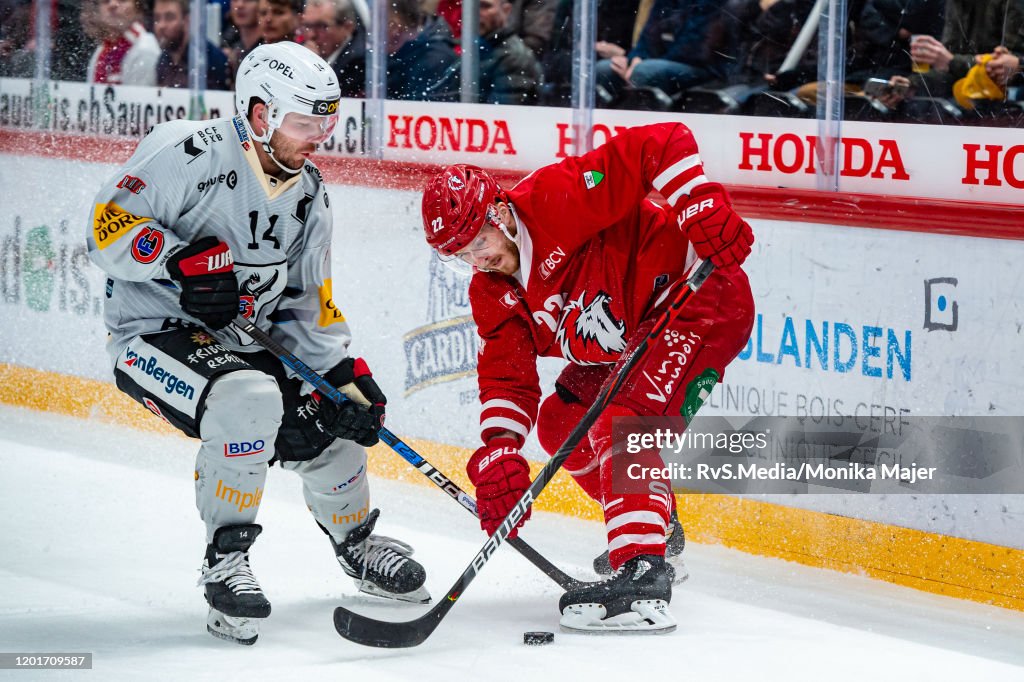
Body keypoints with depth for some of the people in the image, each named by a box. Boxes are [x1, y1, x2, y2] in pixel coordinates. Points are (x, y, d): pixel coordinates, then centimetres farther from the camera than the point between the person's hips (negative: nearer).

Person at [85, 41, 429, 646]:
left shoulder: (308, 196, 6)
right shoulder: (189, 153, -18)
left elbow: (309, 302, 10)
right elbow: (109, 227, -19)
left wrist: (346, 374, -5)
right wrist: (183, 260, -33)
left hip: (243, 341, 7)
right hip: (153, 332, -7)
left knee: (329, 431, 0)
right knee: (249, 401, -34)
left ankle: (355, 541, 34)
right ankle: (226, 561, -20)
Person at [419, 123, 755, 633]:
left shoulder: (556, 199, -24)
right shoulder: (493, 295, 2)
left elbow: (662, 146, -28)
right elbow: (506, 378, -3)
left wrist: (704, 208, -37)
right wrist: (498, 452, -20)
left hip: (700, 291, -11)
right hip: (630, 338, 11)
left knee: (622, 424, -25)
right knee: (561, 423, 15)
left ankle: (643, 578, -34)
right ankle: (655, 528, 32)